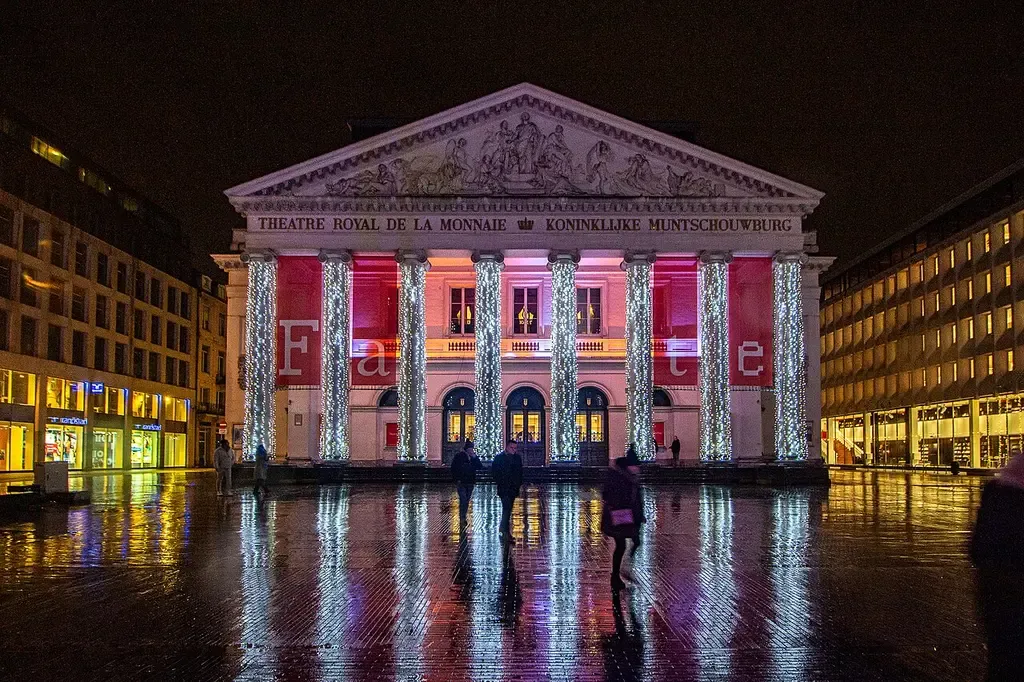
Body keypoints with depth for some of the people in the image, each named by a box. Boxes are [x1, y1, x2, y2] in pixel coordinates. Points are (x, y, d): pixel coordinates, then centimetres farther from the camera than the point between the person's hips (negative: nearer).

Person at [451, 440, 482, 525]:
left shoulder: (474, 457, 8)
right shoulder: (458, 456, -4)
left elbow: (479, 467, -1)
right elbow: (454, 469, -4)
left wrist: (474, 458, -12)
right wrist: (457, 479, -11)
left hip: (470, 482, 5)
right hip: (461, 482, -5)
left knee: (466, 501, 10)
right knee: (463, 499, -15)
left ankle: (463, 518, 20)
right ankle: (462, 518, -15)